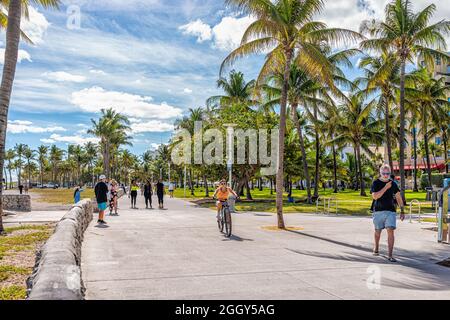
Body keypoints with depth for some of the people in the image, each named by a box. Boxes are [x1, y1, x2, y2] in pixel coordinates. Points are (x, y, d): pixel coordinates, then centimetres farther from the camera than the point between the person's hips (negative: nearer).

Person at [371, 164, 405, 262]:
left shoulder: (393, 184, 7)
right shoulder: (376, 183, -1)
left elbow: (399, 197, 12)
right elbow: (375, 196, -15)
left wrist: (402, 211, 8)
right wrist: (386, 187, -18)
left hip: (390, 211, 1)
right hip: (378, 211, -1)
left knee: (390, 231, -12)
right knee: (377, 231, 13)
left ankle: (390, 255, -9)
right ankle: (376, 248, 39)